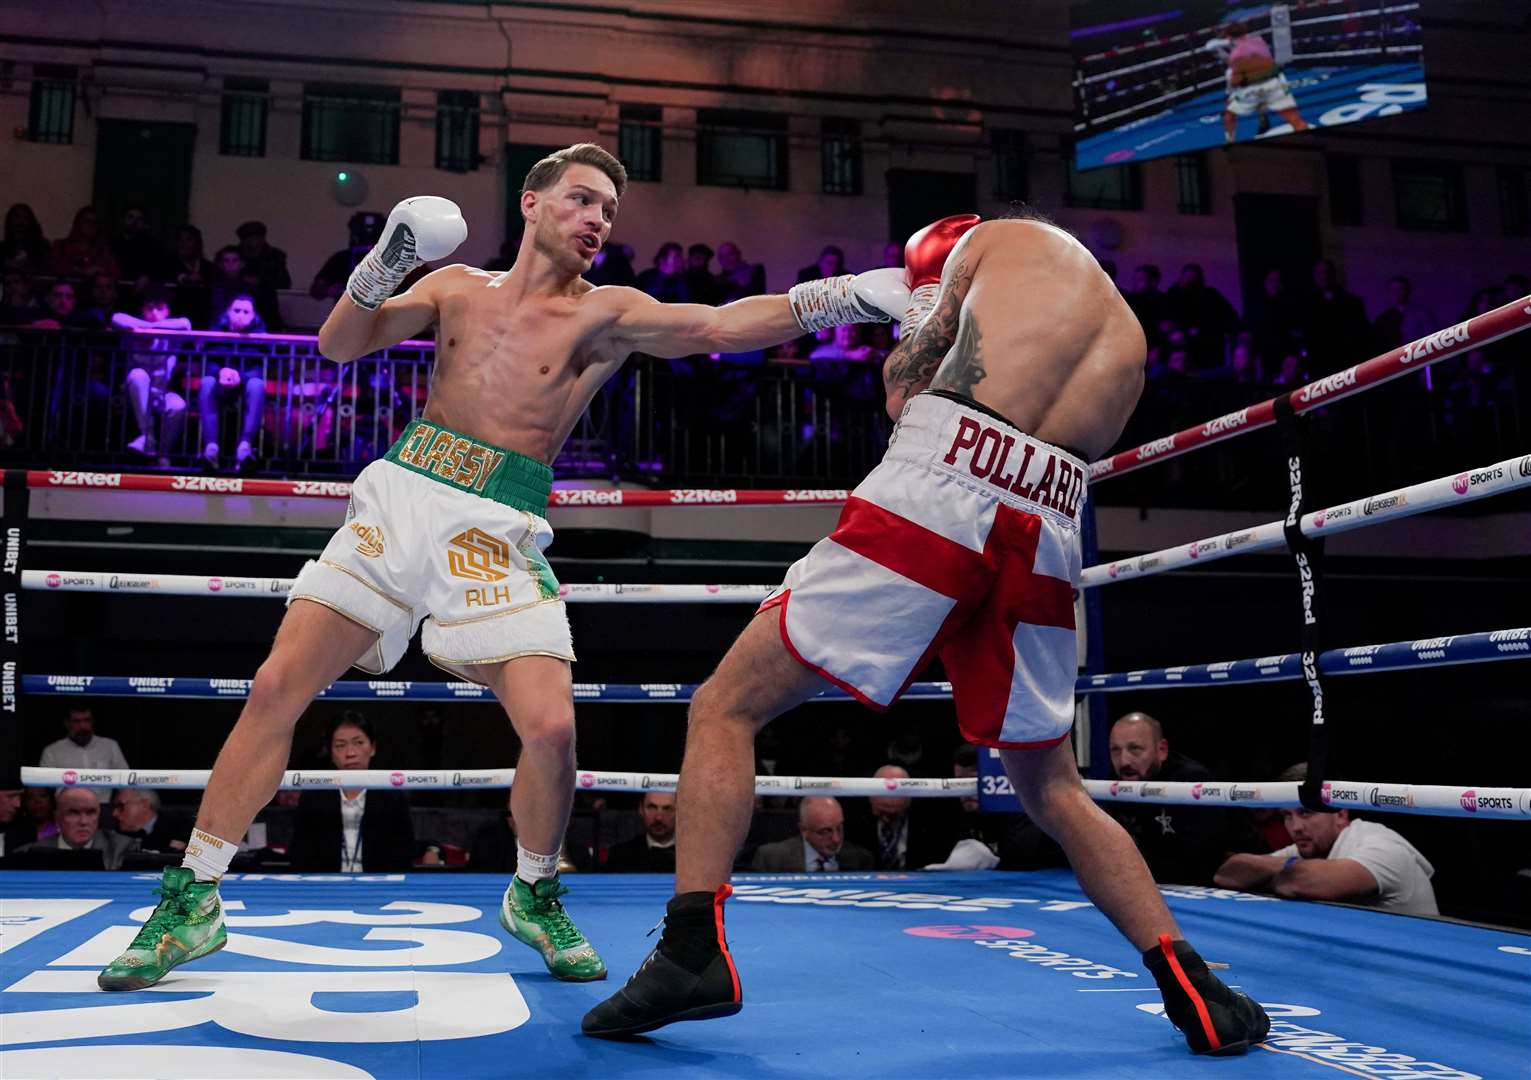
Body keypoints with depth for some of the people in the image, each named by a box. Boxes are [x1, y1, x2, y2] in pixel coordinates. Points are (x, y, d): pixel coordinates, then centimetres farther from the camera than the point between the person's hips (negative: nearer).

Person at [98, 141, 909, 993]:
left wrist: (837, 297, -24)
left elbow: (720, 325, -12)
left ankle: (535, 897, 15)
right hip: (398, 500, 3)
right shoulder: (456, 288, 12)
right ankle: (195, 899, 14)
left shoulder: (605, 315, 2)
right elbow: (340, 346, 8)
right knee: (276, 690, -2)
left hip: (497, 535, -2)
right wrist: (382, 266, -9)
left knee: (552, 728, -15)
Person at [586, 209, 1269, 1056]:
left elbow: (900, 389, 14)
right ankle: (1192, 985, 18)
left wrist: (927, 313, 35)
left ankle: (692, 949, -8)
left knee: (725, 707, 2)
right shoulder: (1127, 335, 32)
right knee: (1052, 789, 23)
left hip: (936, 498, -5)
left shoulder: (1002, 237, 19)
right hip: (1046, 537, 6)